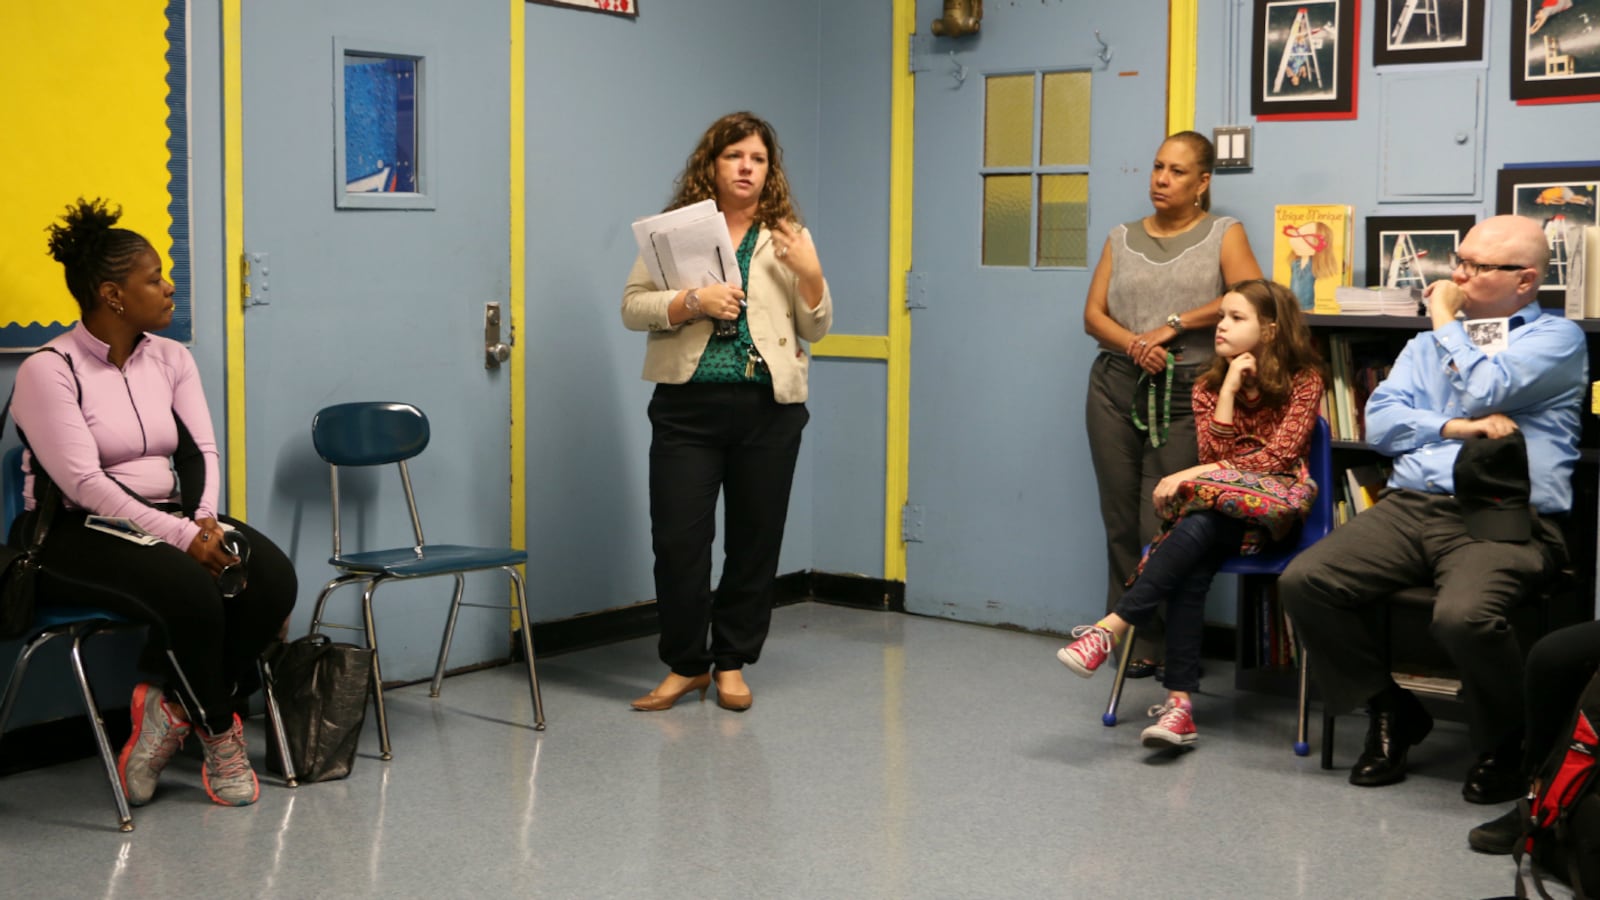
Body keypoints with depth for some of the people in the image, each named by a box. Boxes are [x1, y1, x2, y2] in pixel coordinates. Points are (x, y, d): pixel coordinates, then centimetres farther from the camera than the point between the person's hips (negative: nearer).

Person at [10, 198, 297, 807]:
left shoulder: (171, 359, 9)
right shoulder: (49, 371, -11)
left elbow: (202, 451, 5)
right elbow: (83, 481, -19)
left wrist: (207, 520, -16)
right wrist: (180, 537, -26)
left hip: (171, 519, 6)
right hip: (78, 534, -6)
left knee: (273, 577, -20)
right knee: (191, 591, -33)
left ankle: (176, 710, -6)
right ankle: (219, 734, -7)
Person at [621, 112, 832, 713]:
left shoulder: (789, 238, 9)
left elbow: (815, 328, 10)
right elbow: (632, 306, 0)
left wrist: (810, 273, -7)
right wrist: (693, 303, -15)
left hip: (768, 408, 2)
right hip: (688, 406, -1)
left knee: (755, 539, 6)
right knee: (677, 538, -3)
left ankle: (731, 663, 21)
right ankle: (685, 664, 13)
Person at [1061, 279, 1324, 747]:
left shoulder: (1303, 381, 0)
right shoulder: (1209, 386, 13)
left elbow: (1278, 457, -11)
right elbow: (1215, 458, -1)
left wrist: (1197, 474, -16)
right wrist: (1229, 389, -8)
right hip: (1216, 508, 3)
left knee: (1197, 528, -35)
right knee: (1190, 571, -31)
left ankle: (1111, 629, -40)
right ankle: (1179, 702, -37)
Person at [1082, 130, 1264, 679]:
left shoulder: (1222, 235, 7)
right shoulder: (1122, 240, 16)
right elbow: (1093, 315, 10)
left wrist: (1173, 326, -11)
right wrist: (1133, 344, -10)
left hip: (1186, 392, -3)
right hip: (1118, 387, 3)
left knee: (1165, 526, -8)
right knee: (1121, 520, 2)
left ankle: (1153, 644, 1)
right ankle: (1126, 634, 9)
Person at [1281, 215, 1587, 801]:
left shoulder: (1556, 338, 7)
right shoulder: (1431, 341, 25)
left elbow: (1483, 391, -11)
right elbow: (1380, 423, 12)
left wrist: (1446, 320, 5)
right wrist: (1459, 427, -5)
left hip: (1503, 520, -5)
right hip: (1410, 507, 6)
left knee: (1462, 616, -36)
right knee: (1302, 581, -18)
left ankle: (1508, 746, -4)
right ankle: (1390, 711, 4)